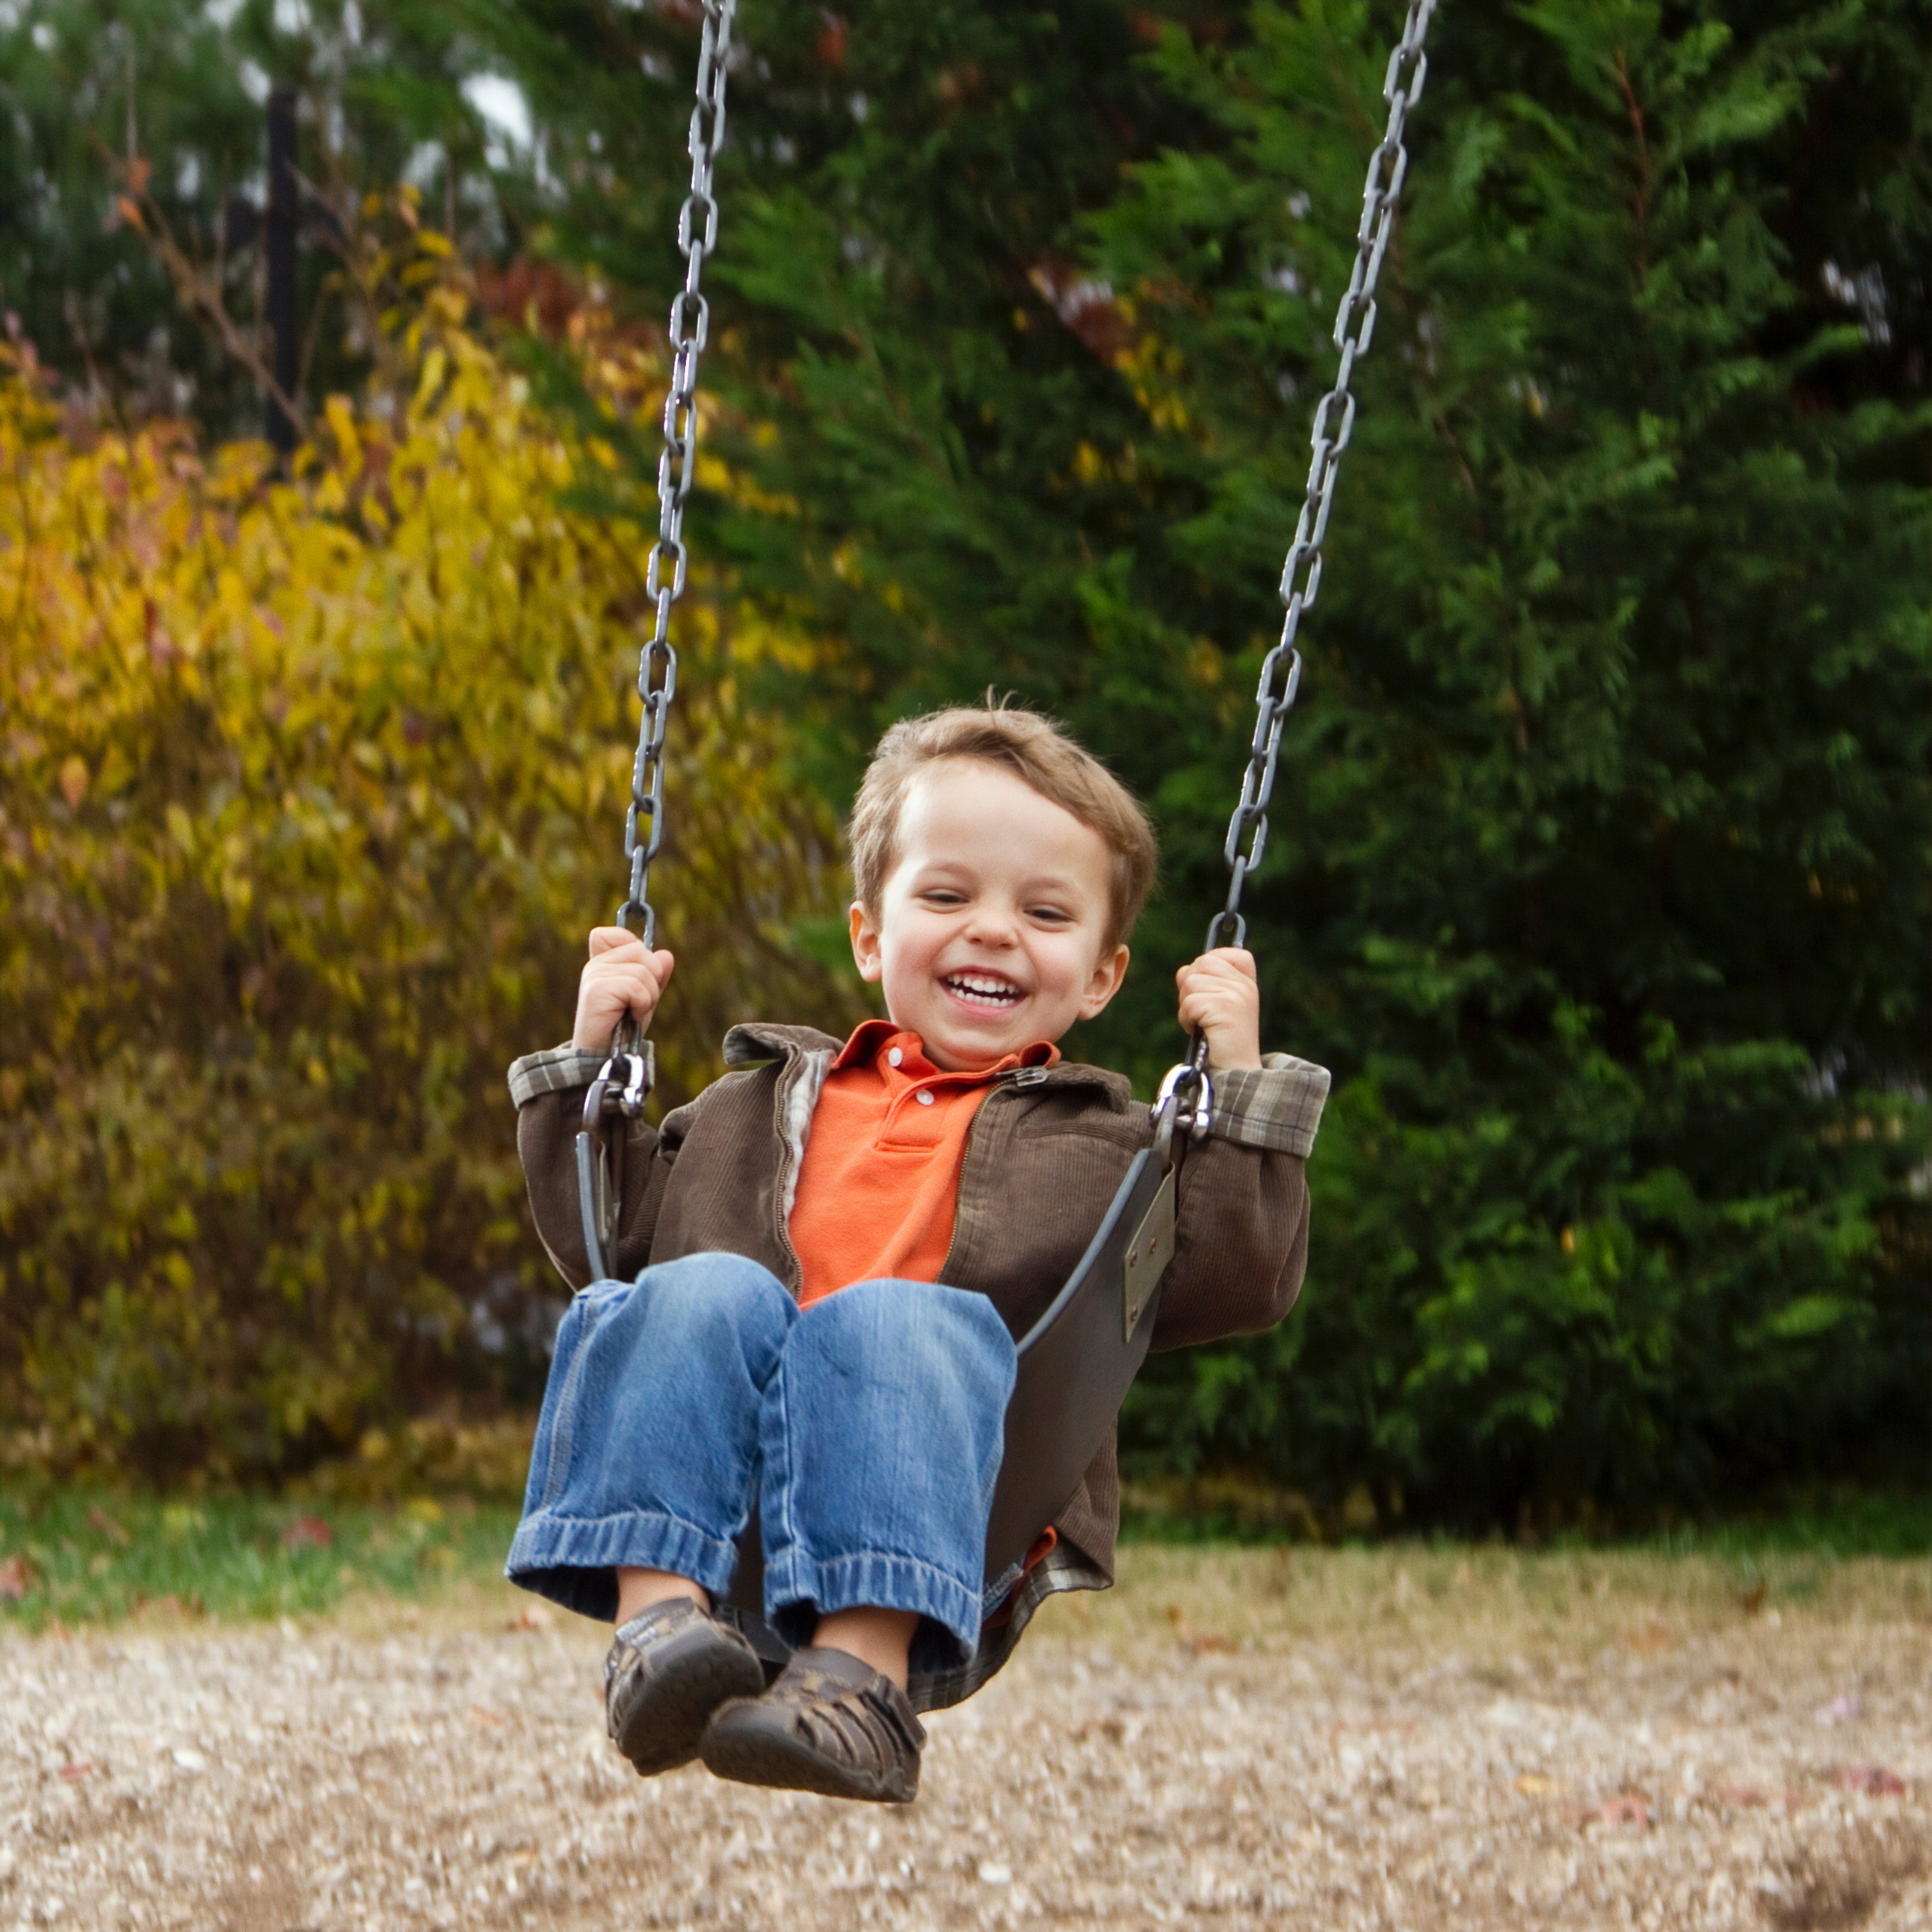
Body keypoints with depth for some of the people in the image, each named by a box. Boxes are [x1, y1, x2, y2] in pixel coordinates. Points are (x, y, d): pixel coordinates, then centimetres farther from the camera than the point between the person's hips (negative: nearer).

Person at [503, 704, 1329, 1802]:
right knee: (704, 1289, -26)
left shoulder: (1099, 1149, 26)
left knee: (898, 1317, -33)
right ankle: (660, 1611, -42)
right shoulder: (767, 1106, 33)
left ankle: (865, 1675, -50)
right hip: (708, 1517, 3)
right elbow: (603, 1238, 32)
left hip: (942, 1547, -2)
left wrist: (1243, 1086, 9)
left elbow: (1242, 1281, 12)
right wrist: (592, 1061, 27)